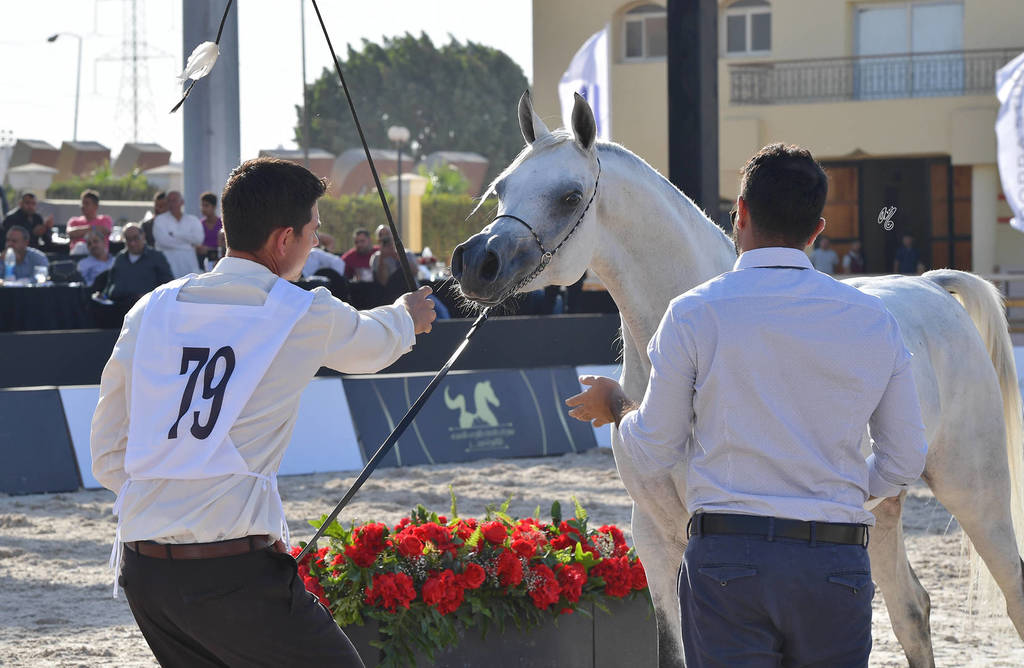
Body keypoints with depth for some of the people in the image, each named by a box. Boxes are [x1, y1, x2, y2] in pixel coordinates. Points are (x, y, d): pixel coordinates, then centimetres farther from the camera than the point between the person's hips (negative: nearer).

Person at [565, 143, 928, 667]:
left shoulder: (693, 314, -4)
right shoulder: (875, 321, 4)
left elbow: (652, 451, 3)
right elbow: (904, 464, 9)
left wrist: (615, 405, 25)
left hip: (726, 559, -2)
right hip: (838, 564, 2)